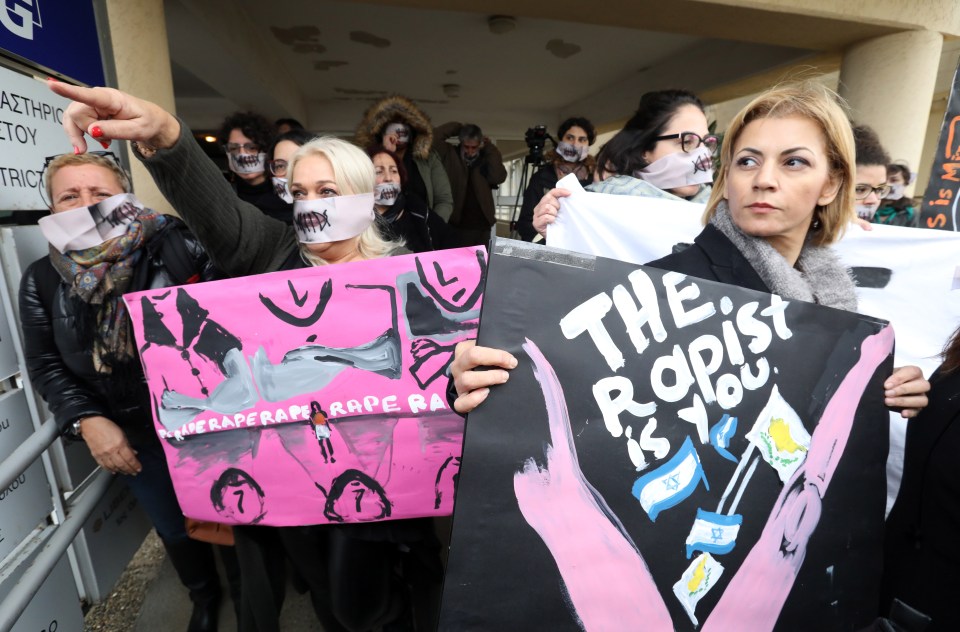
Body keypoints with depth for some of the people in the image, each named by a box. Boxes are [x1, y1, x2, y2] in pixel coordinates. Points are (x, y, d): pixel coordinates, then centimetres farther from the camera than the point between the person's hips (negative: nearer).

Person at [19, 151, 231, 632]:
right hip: (132, 437, 3)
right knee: (174, 526, 23)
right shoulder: (43, 280, -2)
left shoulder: (175, 246, -15)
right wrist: (88, 421, -11)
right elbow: (45, 365, 3)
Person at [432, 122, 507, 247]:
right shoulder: (450, 155, 4)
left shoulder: (486, 159, 9)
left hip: (481, 227, 2)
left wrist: (489, 148, -4)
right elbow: (435, 138, -9)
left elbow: (498, 178, -8)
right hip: (454, 225, -2)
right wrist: (459, 128, -1)